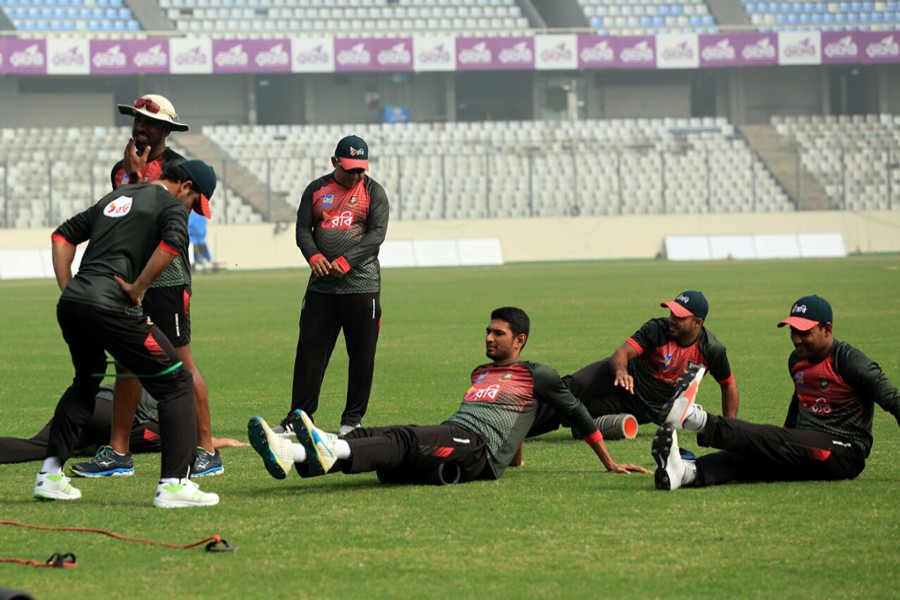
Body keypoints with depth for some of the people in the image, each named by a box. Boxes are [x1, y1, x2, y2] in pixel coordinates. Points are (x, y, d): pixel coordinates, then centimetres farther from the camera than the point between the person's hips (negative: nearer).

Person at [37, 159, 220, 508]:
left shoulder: (115, 198, 27)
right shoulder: (171, 205, 3)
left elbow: (63, 235, 28)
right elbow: (173, 243, -19)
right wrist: (136, 290, -10)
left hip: (70, 305, 8)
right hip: (110, 307, -8)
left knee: (86, 382, 31)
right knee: (175, 382, 0)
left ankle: (50, 474, 28)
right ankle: (173, 484, -10)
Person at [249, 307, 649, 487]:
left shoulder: (537, 376, 13)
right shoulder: (480, 373, 34)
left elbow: (577, 414, 16)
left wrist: (610, 464, 19)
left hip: (478, 450, -7)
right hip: (447, 438, 7)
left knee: (404, 440, -35)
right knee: (371, 436, -21)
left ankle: (330, 451, -62)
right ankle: (292, 456, -46)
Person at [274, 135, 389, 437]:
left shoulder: (373, 191, 2)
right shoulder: (316, 189, 10)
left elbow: (377, 233, -8)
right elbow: (302, 229, 6)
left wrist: (346, 262, -19)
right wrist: (314, 256, -15)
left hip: (361, 284, -2)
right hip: (321, 285, 2)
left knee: (362, 355, 0)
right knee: (309, 350, 2)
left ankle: (353, 418, 10)